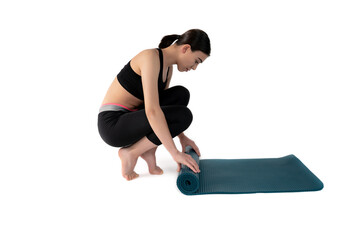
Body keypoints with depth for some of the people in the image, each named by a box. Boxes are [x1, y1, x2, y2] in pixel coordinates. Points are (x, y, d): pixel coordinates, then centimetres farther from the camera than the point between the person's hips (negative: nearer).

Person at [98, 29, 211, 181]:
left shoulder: (168, 67, 9)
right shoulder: (151, 58, -20)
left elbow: (160, 104, 20)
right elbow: (152, 111, -30)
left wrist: (182, 137, 13)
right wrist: (175, 153, -27)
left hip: (130, 118, 9)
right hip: (113, 124, -9)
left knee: (181, 95, 0)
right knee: (184, 115, -20)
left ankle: (148, 150, 2)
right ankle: (131, 152, -6)